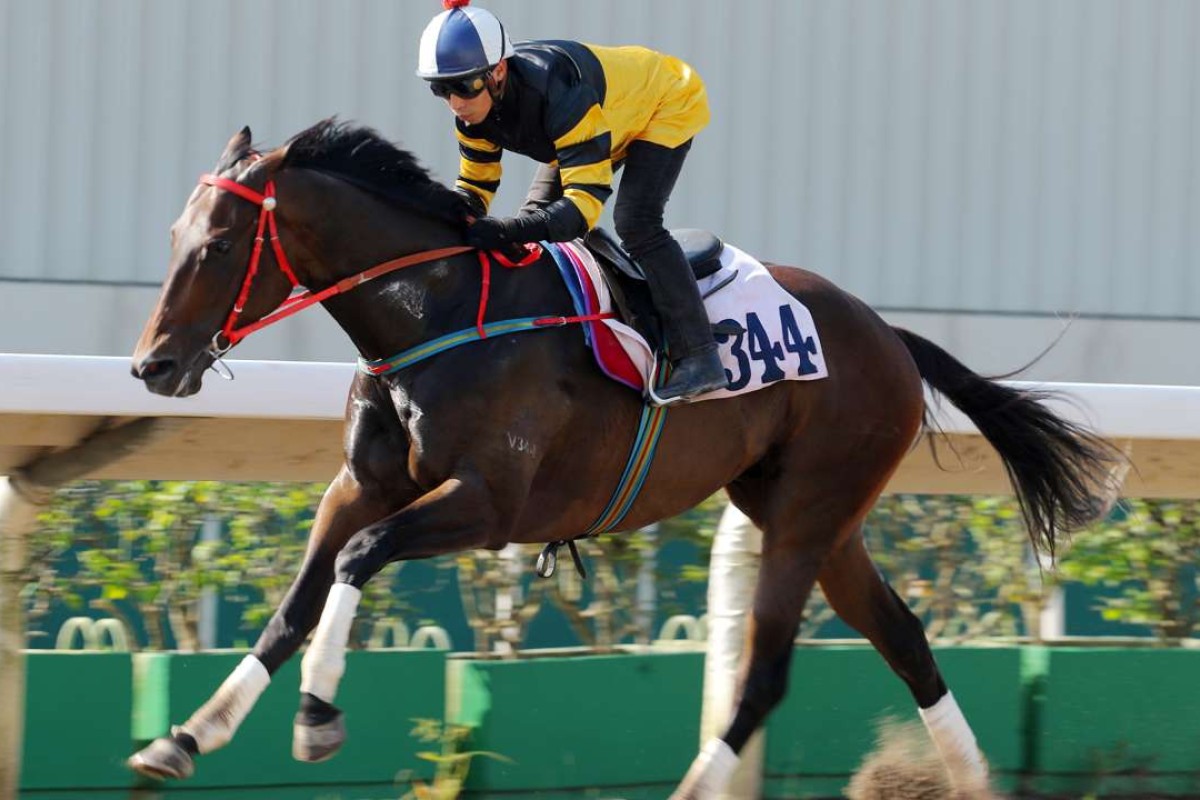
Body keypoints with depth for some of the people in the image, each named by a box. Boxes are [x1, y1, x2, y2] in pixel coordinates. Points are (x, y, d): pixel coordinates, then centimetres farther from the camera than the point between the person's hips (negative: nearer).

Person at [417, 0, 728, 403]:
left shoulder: (560, 97, -44)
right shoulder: (475, 111, -21)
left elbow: (585, 202, -48)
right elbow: (474, 188, -8)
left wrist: (509, 232, -61)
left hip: (667, 105, -8)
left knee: (636, 222, -25)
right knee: (537, 216, 2)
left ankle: (699, 358, -23)